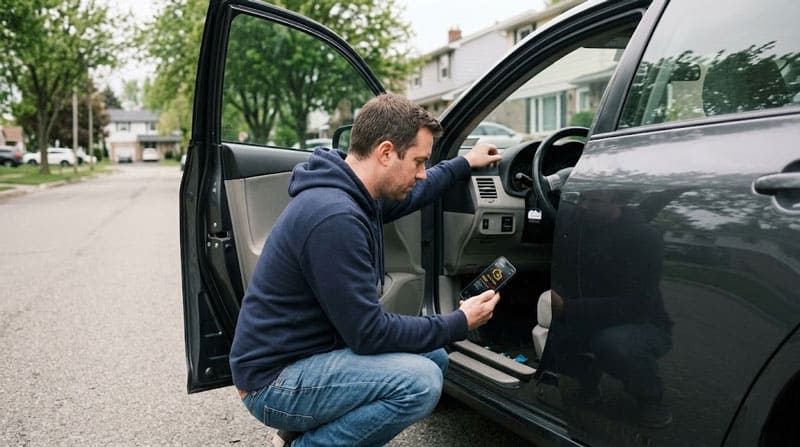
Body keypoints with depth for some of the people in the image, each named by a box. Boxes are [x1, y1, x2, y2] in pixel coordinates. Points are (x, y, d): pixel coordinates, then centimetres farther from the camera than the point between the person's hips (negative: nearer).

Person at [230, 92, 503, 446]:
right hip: (276, 379, -10)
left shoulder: (352, 193, 3)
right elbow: (369, 334, -24)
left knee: (433, 357, 11)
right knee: (420, 381, -24)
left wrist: (465, 163, 35)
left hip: (311, 352, 10)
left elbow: (410, 195, 28)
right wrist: (460, 323, -14)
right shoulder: (334, 216, -28)